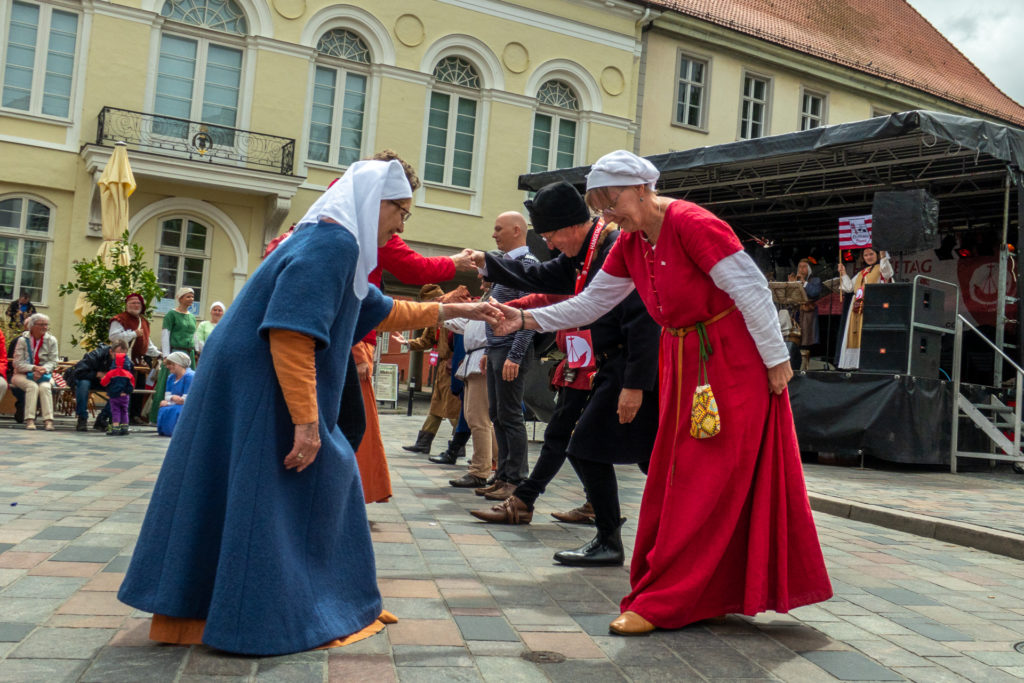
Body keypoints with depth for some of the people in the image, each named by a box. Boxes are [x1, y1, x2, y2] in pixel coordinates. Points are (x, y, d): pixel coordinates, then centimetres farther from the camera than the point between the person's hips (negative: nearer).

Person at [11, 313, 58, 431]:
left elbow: (53, 362, -1)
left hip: (44, 375, 1)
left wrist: (43, 369, -21)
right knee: (32, 386, -32)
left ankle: (48, 420, -38)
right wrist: (34, 368, -23)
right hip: (23, 375, -1)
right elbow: (18, 363, -7)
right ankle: (29, 420, -36)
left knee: (45, 387, -31)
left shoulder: (51, 340, 4)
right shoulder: (23, 340, -1)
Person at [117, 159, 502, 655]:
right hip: (260, 394, -10)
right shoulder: (334, 241, -16)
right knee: (273, 499, -1)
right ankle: (265, 618, 11)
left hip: (253, 387, 10)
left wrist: (451, 311, 31)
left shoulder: (335, 242, 17)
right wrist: (306, 421, -23)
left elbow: (382, 311, 29)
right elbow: (291, 333, -25)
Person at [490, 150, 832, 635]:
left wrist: (776, 360, -15)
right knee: (677, 481, 10)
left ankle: (661, 602, 2)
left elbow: (752, 291, -18)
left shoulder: (692, 224, -19)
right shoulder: (630, 245, 6)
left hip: (732, 361, -8)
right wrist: (526, 319, 0)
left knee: (705, 485, -3)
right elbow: (590, 304, 10)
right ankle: (709, 594, 24)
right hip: (684, 364, 9)